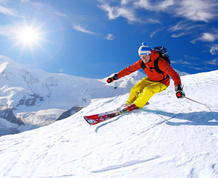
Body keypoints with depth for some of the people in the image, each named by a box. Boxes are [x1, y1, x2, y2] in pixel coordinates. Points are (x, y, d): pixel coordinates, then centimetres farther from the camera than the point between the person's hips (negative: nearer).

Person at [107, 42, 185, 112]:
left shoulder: (160, 62, -34)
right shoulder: (141, 62, -17)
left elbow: (174, 74, -40)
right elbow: (129, 69, -8)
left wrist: (178, 88, -55)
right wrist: (115, 76, -11)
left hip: (162, 83, -5)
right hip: (150, 80, 5)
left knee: (148, 90, -30)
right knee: (135, 89, -10)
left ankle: (136, 106, -10)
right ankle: (129, 103, 16)